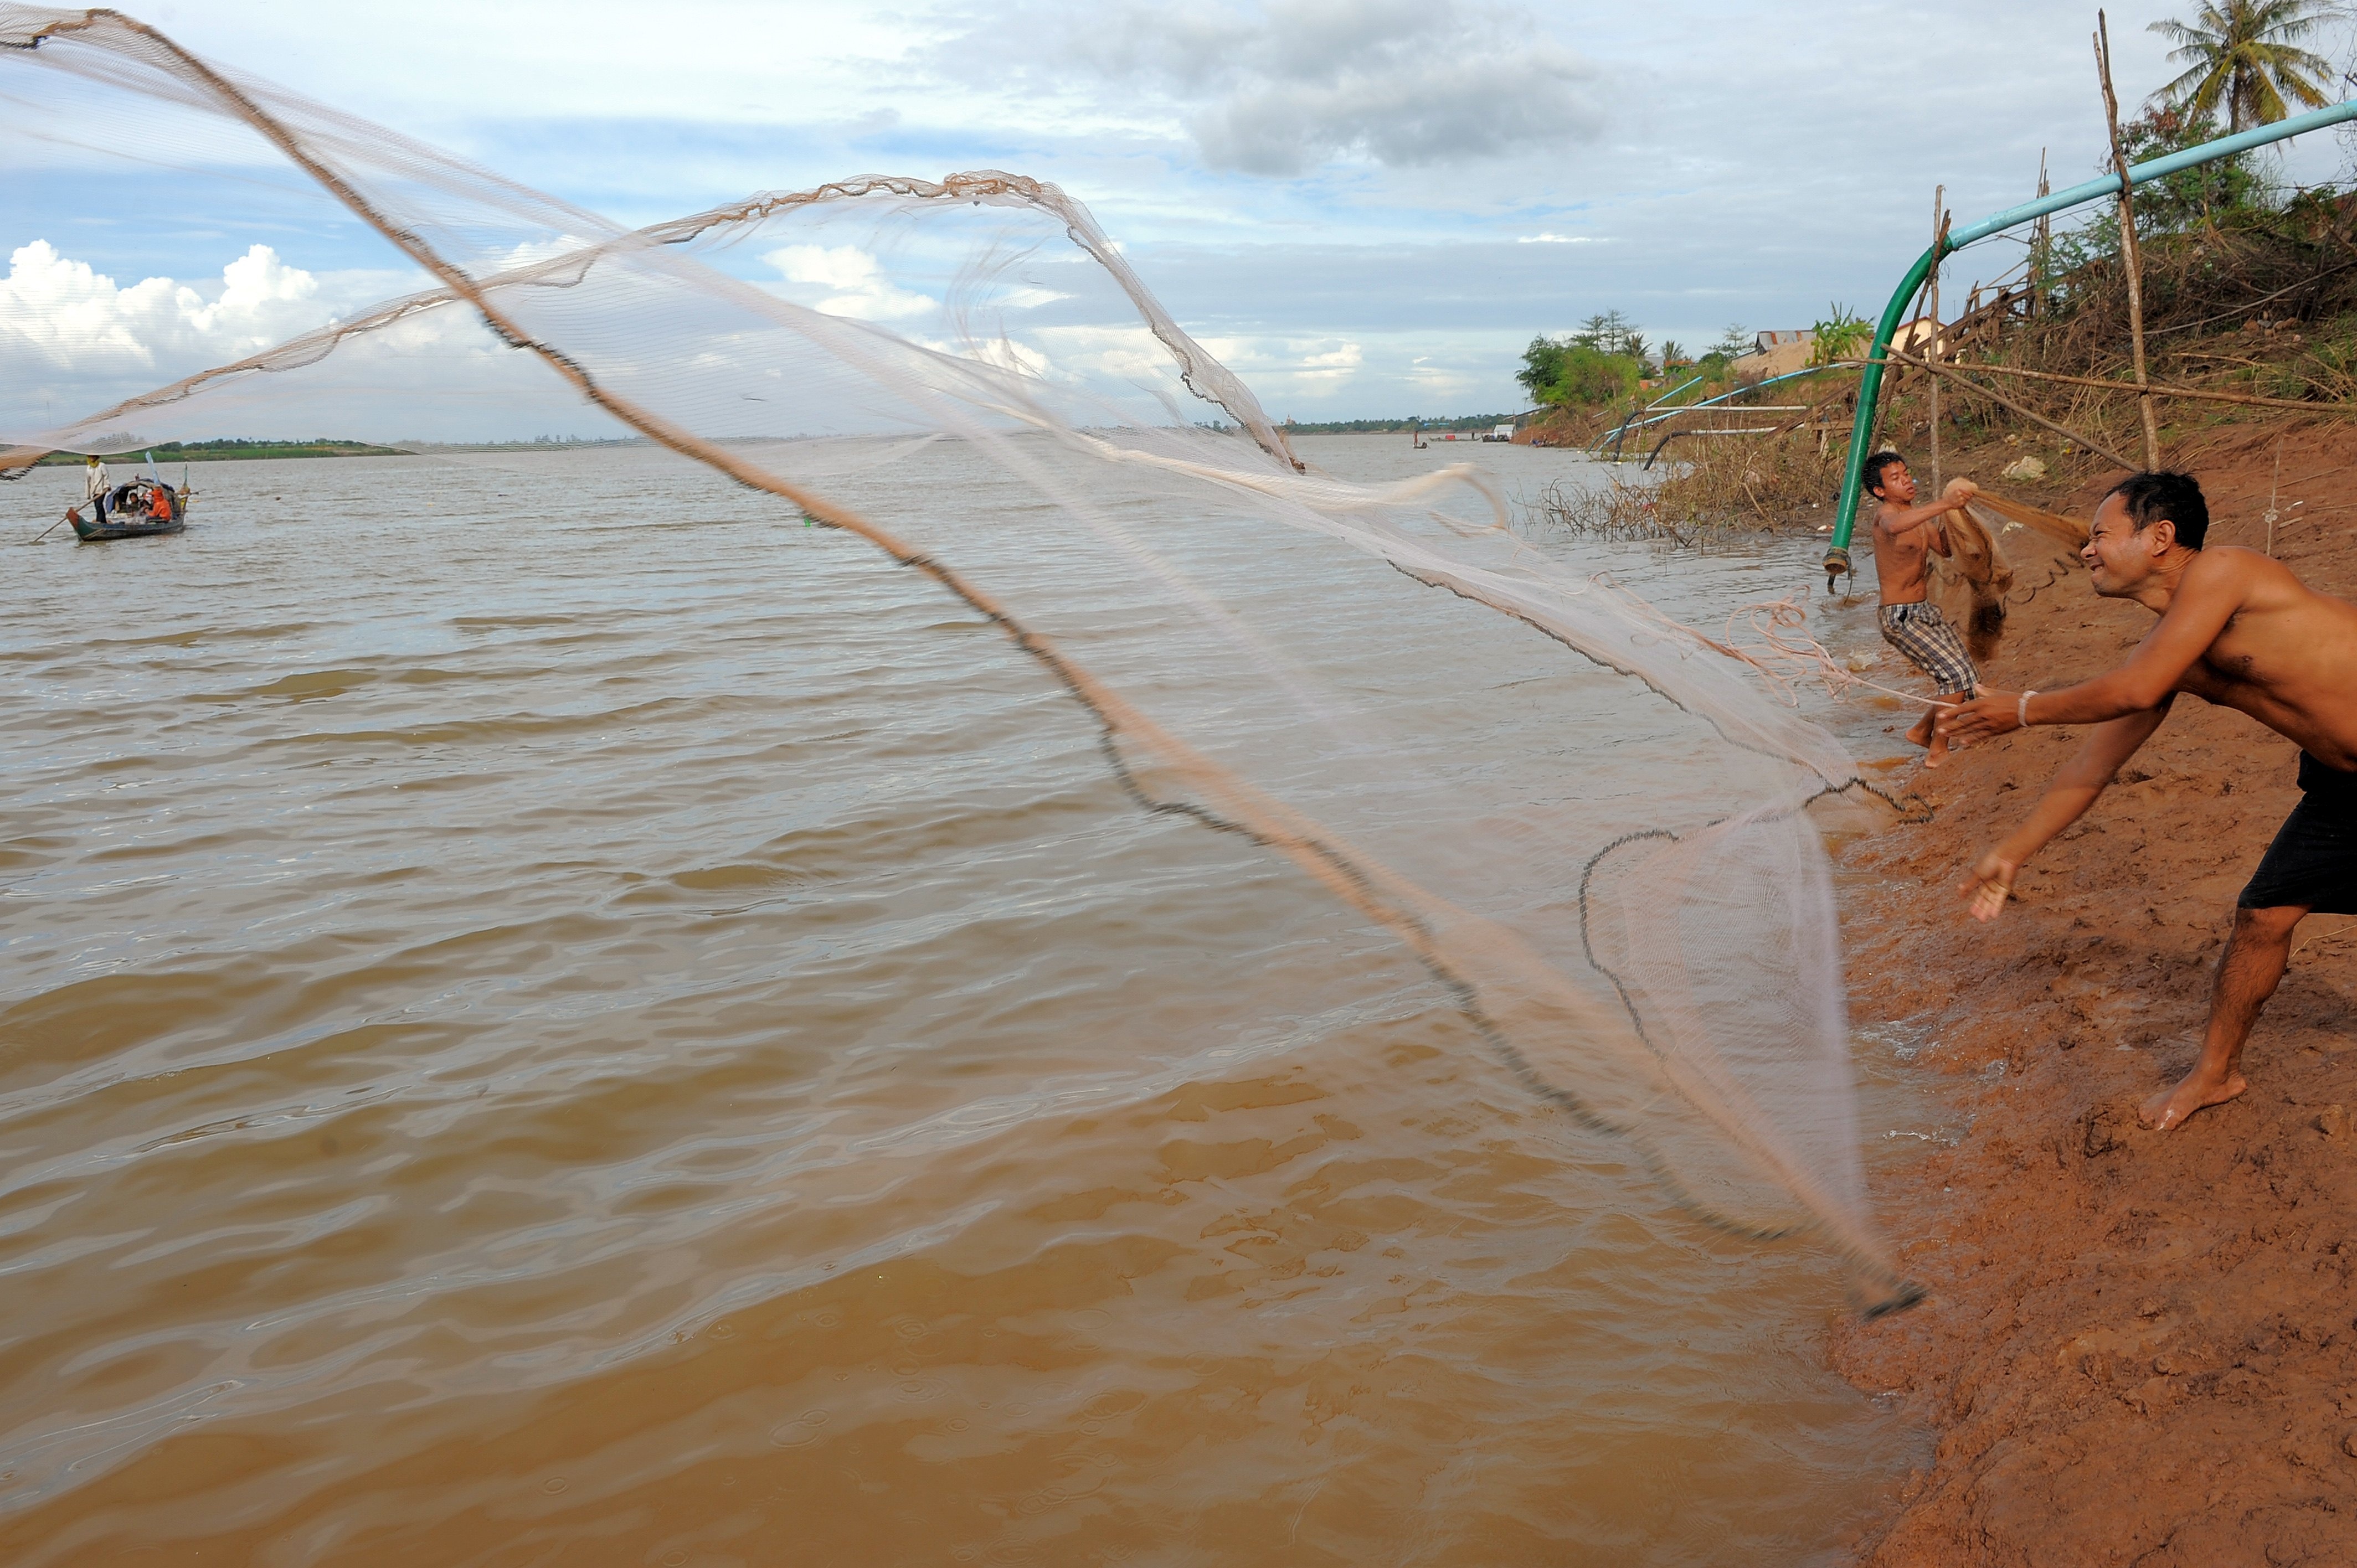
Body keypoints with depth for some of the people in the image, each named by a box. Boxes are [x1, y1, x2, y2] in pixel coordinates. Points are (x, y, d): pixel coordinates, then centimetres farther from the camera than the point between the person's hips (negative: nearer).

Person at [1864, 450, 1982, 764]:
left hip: (1926, 610, 9)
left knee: (1966, 678, 12)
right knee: (1957, 674, -15)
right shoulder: (1885, 512, -16)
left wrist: (1947, 515, -4)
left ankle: (1922, 731, 30)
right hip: (1900, 618, -9)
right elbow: (1894, 527, -42)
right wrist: (1942, 504, -51)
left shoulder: (1917, 514, 12)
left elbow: (1944, 549, 12)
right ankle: (1937, 753, -5)